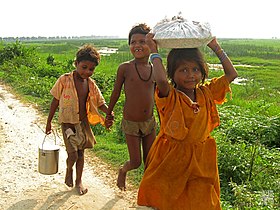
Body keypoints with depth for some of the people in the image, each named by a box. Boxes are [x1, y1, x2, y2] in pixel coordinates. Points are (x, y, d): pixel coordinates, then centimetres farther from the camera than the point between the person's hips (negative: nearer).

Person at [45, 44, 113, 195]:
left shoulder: (91, 84, -3)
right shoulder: (64, 80, -14)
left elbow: (100, 102, 2)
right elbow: (55, 101, -6)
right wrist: (49, 122, -1)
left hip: (83, 123, 4)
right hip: (68, 123, -4)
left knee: (81, 152, 14)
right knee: (73, 155, -8)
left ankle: (79, 181, 32)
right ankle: (69, 169, 27)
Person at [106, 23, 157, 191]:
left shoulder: (156, 69, -1)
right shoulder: (125, 68, -11)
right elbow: (116, 92, 1)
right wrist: (109, 113, 11)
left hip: (150, 122, 3)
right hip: (131, 123, -3)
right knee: (136, 162, 5)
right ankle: (123, 171, 40)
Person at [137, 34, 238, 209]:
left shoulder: (206, 93, 1)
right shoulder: (170, 97, -16)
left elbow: (231, 74, 5)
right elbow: (161, 80, -39)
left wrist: (216, 47, 4)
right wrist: (154, 53, -25)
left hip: (201, 161, 4)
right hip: (171, 159, -3)